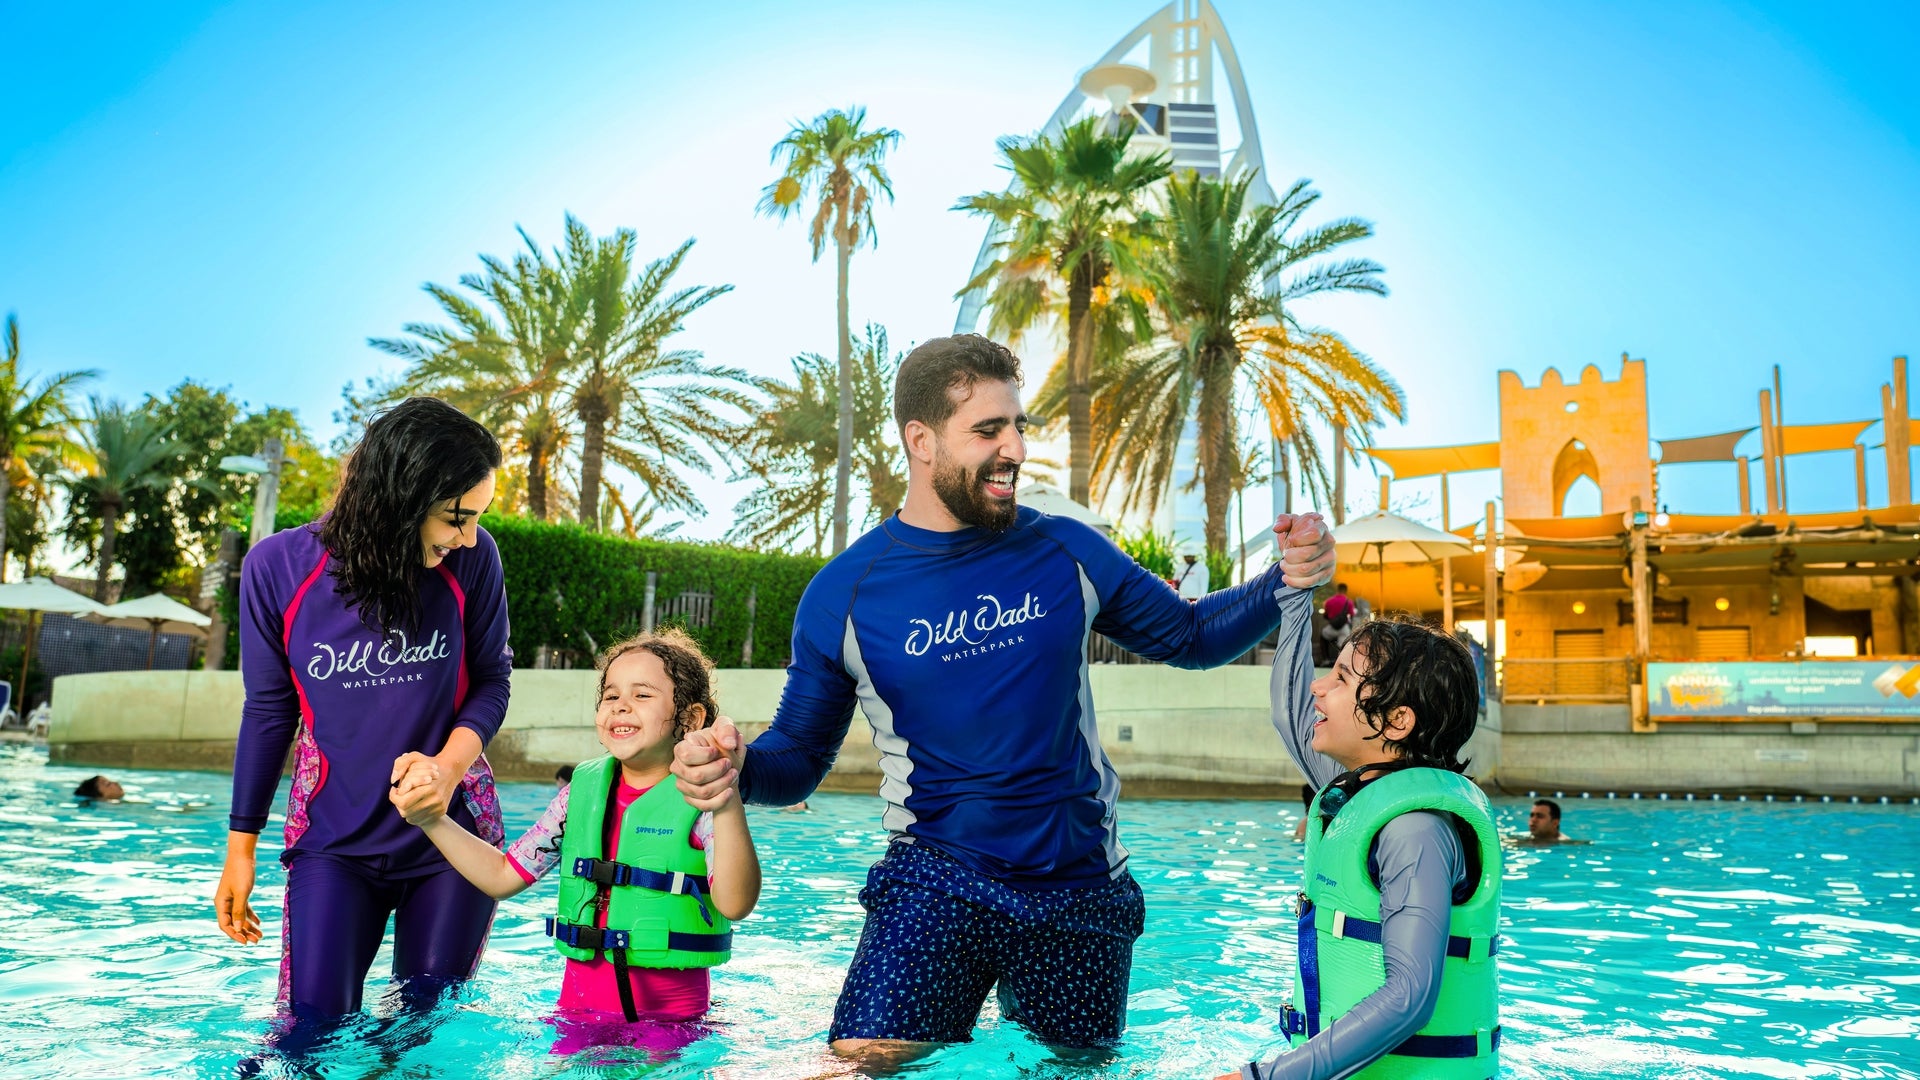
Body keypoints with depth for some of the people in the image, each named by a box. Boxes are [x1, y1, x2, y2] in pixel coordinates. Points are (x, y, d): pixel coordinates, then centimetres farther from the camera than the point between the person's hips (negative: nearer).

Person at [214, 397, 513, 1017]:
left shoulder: (471, 559, -12)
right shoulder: (278, 567, -10)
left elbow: (491, 680, 0)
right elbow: (268, 711, 2)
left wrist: (450, 765, -21)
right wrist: (240, 847, 8)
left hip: (452, 831, 0)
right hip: (333, 839, 0)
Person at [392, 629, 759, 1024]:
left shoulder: (699, 800, -10)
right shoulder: (583, 792, 5)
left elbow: (734, 905, -28)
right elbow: (503, 876, 12)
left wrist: (728, 802, -43)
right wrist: (431, 819, 1)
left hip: (670, 1016, -4)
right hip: (578, 1003, 4)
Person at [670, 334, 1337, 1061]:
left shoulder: (1065, 552, -2)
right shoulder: (845, 594, -6)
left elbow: (1189, 636, 10)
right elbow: (799, 755, 2)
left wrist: (1284, 583, -7)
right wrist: (735, 768, -20)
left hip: (1077, 889, 2)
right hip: (935, 882, -2)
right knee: (865, 1062, -21)